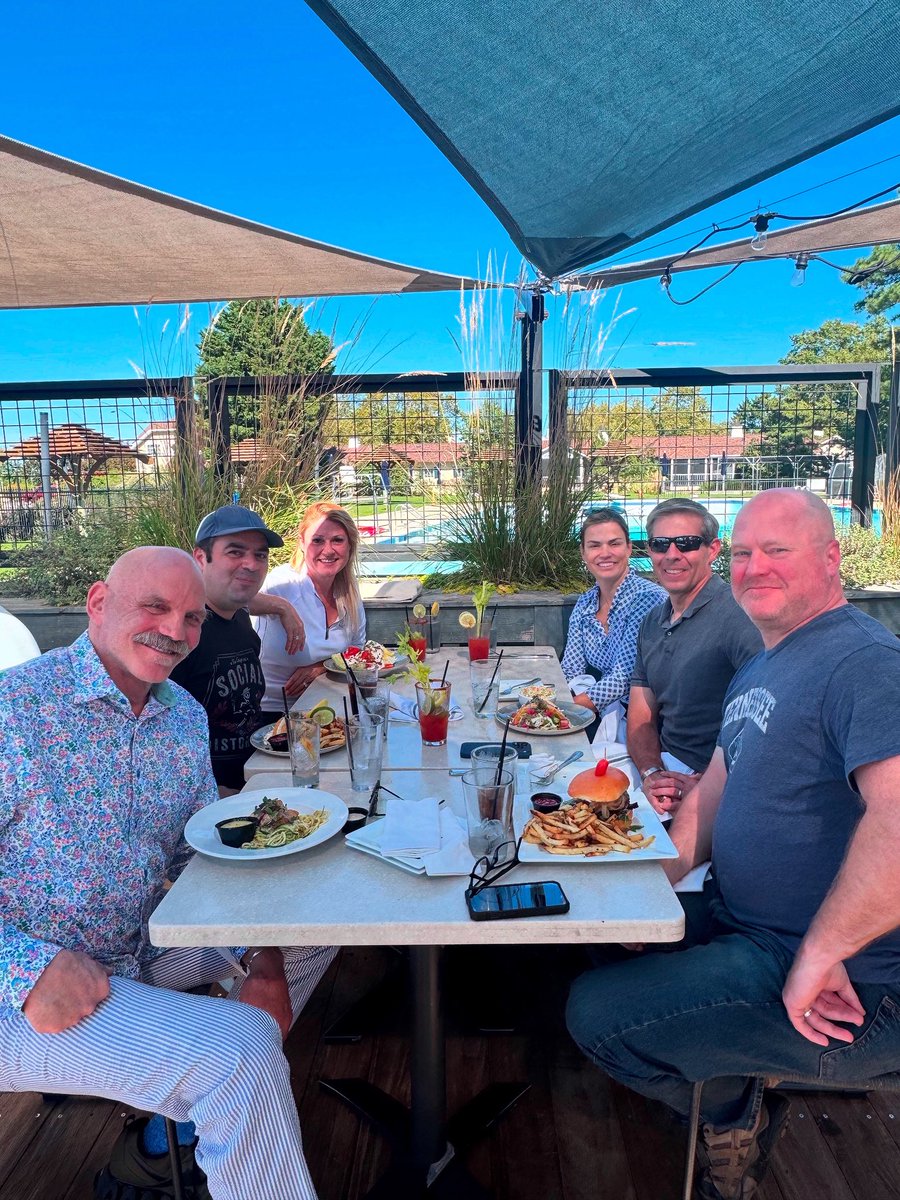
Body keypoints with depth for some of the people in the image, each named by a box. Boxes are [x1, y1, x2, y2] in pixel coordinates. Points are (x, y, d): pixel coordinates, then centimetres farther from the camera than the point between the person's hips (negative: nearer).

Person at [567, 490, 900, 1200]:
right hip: (740, 924, 10)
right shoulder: (758, 672, 11)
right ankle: (738, 1086, 27)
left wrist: (817, 955, -27)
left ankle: (737, 1116, 15)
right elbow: (716, 795, 13)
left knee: (597, 1012, -13)